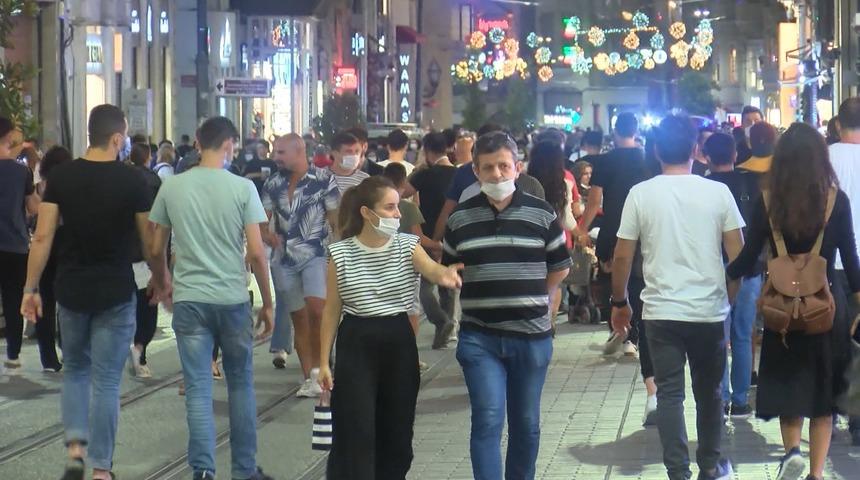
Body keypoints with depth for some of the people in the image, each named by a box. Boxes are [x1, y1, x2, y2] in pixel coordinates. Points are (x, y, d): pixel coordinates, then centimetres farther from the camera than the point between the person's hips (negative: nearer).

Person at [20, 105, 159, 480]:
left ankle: (75, 449, 6)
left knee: (75, 369, 20)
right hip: (116, 294, -2)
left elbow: (42, 237, -5)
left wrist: (31, 288, 3)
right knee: (106, 381, 4)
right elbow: (150, 240, -1)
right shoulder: (131, 181, -8)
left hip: (71, 291, 2)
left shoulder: (61, 176, -2)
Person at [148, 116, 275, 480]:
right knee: (241, 385, 13)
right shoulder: (243, 188, -5)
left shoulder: (172, 187, 1)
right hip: (233, 299, -1)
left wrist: (164, 280, 28)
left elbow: (156, 250, 7)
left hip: (189, 299, 1)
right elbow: (256, 252, -7)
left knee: (198, 390, 3)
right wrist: (267, 304, 4)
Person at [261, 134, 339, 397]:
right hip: (284, 258, 4)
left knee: (316, 309, -23)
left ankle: (317, 368, -6)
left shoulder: (323, 180, -4)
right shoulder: (273, 184, 8)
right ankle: (309, 379, 15)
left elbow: (336, 218, -3)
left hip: (316, 254, -4)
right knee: (299, 318, 8)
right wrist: (266, 233, -13)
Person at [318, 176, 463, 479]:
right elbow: (332, 310, 1)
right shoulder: (341, 253, -4)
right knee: (355, 434, -5)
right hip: (356, 345, -3)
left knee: (396, 432, 10)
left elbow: (430, 268, -22)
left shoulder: (408, 245, 0)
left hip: (399, 343, 3)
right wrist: (324, 361, 0)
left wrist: (443, 274, -47)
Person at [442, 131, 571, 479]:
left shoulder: (542, 214, -1)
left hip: (531, 335, 1)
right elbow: (449, 270, 15)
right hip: (479, 337, -1)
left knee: (526, 424, 11)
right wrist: (477, 298, 6)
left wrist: (530, 300, 7)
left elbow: (560, 267, 10)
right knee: (487, 420, -10)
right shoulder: (460, 218, 2)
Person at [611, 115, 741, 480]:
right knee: (709, 392, 16)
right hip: (710, 311, 1)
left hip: (661, 312, -1)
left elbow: (622, 257, -3)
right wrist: (731, 299, 13)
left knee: (670, 394, 4)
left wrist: (620, 303, 11)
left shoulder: (641, 194, -5)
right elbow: (738, 255, -1)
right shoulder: (718, 192, -4)